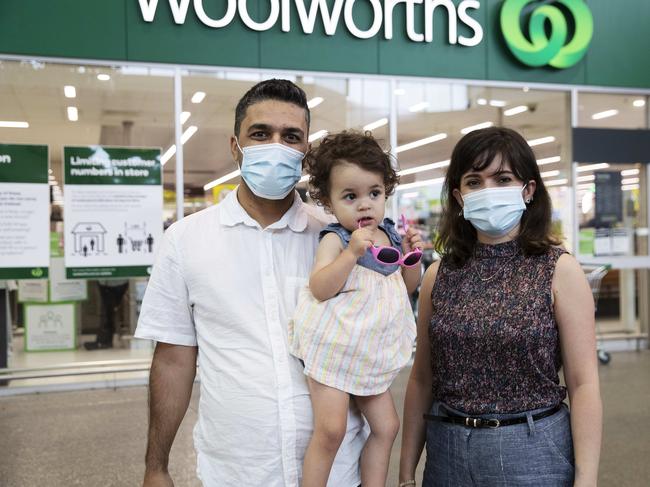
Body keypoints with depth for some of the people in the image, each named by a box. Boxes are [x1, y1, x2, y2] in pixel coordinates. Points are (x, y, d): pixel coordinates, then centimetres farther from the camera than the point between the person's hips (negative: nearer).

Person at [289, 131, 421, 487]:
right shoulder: (334, 239, -13)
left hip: (371, 353, 7)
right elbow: (319, 289, -25)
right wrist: (352, 251, -32)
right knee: (330, 430, -12)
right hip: (334, 349, -7)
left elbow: (407, 287, 15)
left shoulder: (390, 234, 5)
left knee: (386, 426, 12)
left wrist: (411, 255, -3)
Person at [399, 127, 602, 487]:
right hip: (447, 454, 3)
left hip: (533, 453, -3)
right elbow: (421, 380, 6)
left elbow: (583, 384, -8)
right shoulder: (438, 276, 1)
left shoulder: (559, 271, -7)